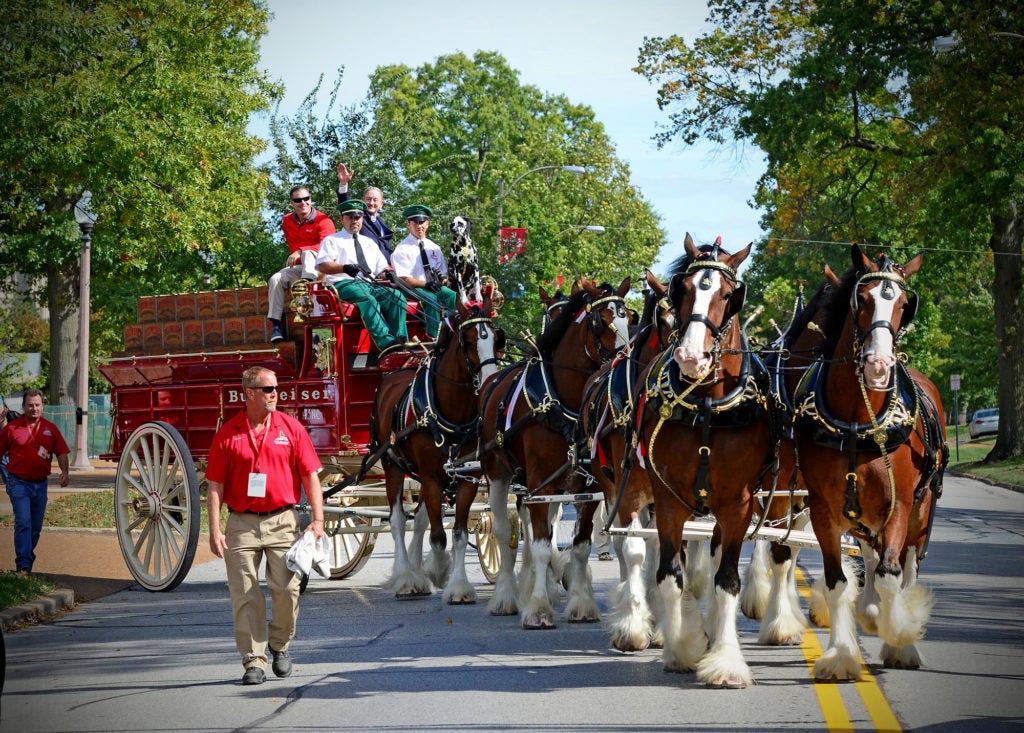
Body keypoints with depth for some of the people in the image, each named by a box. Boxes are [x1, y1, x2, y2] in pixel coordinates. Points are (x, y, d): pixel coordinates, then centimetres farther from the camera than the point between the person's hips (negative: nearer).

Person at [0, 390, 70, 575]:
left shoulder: (50, 428, 6)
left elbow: (61, 452, 8)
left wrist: (64, 471, -7)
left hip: (40, 483, 4)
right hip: (19, 482, -4)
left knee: (36, 527, 12)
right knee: (23, 523, -14)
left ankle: (26, 559, 27)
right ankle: (23, 566, -17)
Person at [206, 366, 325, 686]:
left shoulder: (291, 428, 5)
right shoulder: (228, 434, 2)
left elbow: (310, 476, 5)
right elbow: (215, 485, 3)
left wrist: (317, 519, -4)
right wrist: (215, 531, -5)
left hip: (282, 521, 0)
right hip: (242, 524, 0)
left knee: (287, 588, -5)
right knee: (245, 595, -2)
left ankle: (280, 645, 20)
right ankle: (254, 661, 4)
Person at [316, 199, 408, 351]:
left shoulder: (369, 243, 31)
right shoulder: (332, 241, 14)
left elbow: (380, 269, 27)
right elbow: (323, 265, -3)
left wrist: (387, 273, 0)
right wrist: (344, 268, -22)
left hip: (370, 285, 6)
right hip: (343, 284, -6)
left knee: (397, 296, -24)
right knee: (367, 298, -38)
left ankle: (400, 342, -36)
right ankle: (386, 343, -52)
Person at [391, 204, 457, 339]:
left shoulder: (434, 248, 18)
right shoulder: (402, 249, 1)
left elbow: (444, 273, 18)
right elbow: (404, 279, -8)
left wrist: (441, 279, -8)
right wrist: (426, 284, -21)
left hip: (435, 287, 5)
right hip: (413, 289, -5)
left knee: (452, 296, -26)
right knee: (430, 298, -36)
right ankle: (433, 336, -39)